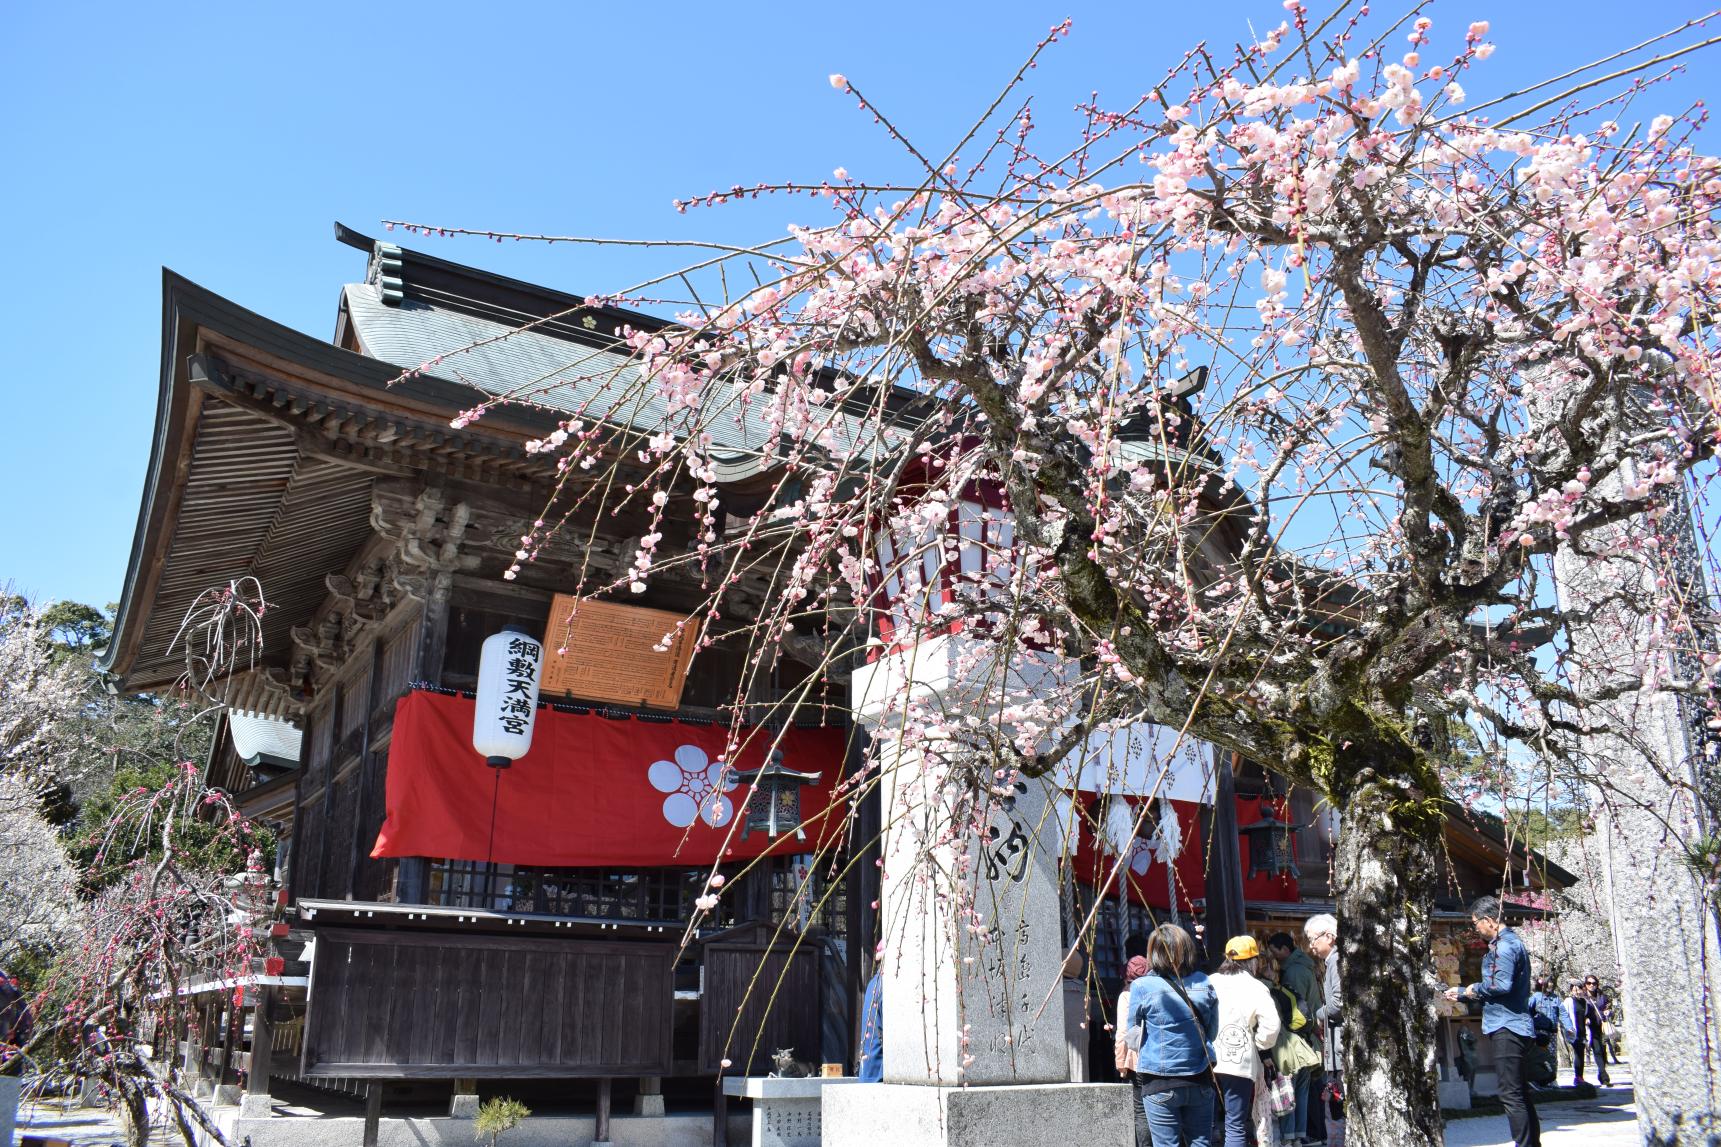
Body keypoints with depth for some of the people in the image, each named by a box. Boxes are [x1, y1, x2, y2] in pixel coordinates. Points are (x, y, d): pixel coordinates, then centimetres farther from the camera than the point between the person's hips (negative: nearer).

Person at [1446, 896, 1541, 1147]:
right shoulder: (1512, 942, 20)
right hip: (1517, 1026, 11)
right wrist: (1461, 993, 32)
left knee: (1511, 1095, -8)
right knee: (1519, 1093, 16)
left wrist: (1475, 989, -8)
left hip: (1507, 1028, -11)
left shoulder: (1503, 945, -14)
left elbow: (1501, 984, -26)